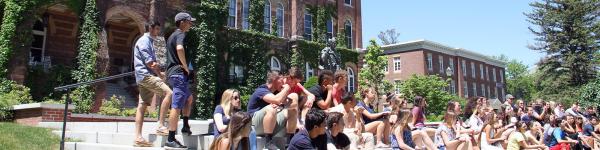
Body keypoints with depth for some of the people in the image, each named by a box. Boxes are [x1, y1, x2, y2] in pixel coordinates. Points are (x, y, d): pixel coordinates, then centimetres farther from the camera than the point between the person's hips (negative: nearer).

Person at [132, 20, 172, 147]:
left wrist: (158, 72, 7)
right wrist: (160, 74, -2)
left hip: (147, 77, 10)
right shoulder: (144, 41, -6)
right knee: (168, 93, -22)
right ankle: (160, 124, -22)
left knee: (142, 106, 5)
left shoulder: (148, 41, 24)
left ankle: (138, 137, 5)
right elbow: (149, 62, -14)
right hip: (146, 75, -10)